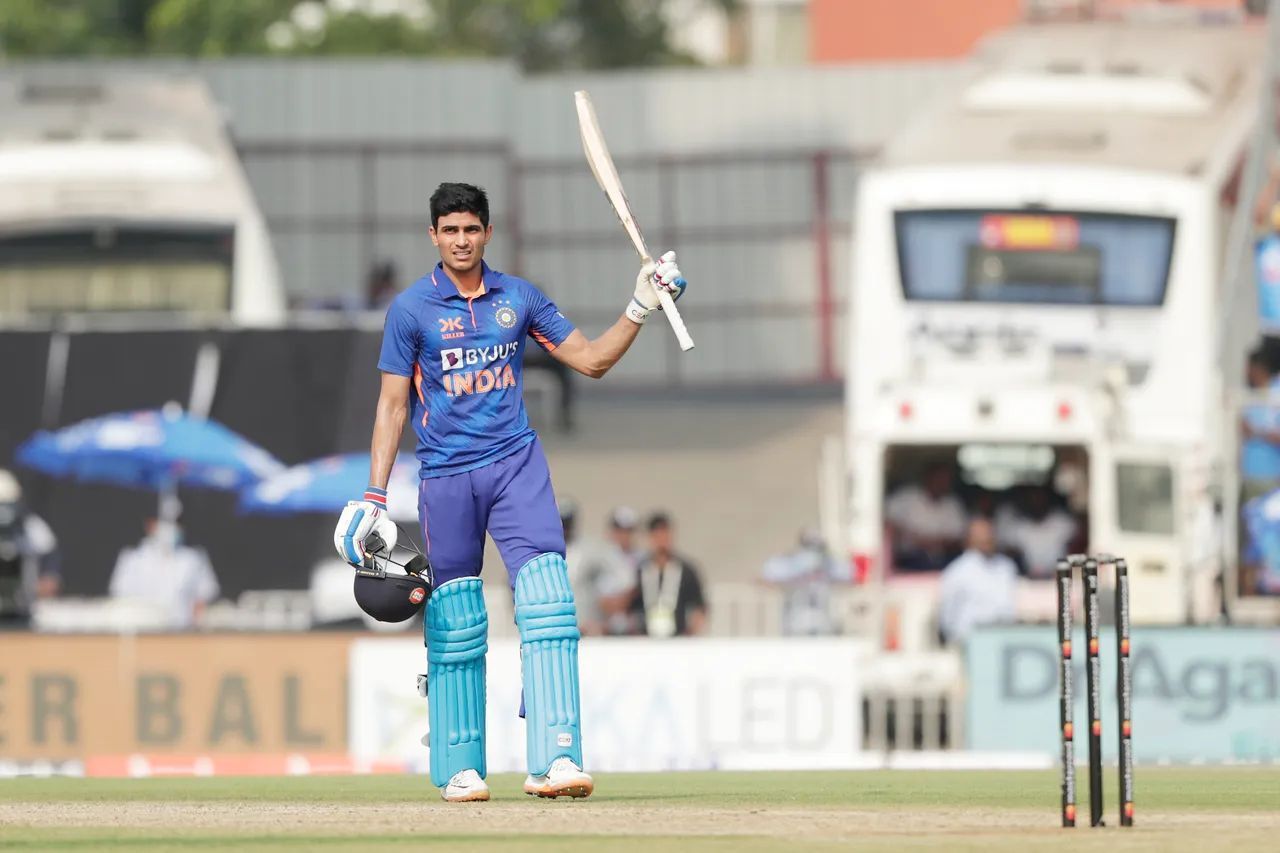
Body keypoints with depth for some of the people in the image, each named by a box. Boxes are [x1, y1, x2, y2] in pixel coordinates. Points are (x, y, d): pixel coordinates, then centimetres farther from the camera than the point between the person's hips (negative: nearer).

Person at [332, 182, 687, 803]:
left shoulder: (518, 298, 8)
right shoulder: (411, 309, 1)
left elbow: (592, 359, 11)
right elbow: (393, 405, 2)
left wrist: (640, 308, -3)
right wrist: (374, 495, -4)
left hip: (516, 465, 1)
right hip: (445, 478, -1)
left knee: (547, 602, -15)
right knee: (455, 626, 2)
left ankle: (554, 759, -22)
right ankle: (459, 768, 14)